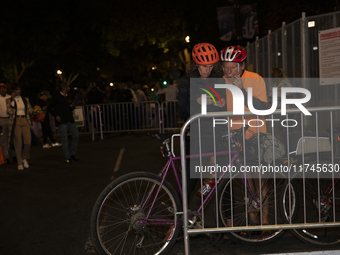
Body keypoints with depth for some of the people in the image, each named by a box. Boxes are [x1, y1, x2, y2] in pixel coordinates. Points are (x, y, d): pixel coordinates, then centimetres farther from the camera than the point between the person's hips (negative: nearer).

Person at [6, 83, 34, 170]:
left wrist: (28, 118, 6)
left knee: (28, 141, -10)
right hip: (15, 122, -2)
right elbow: (10, 111, -9)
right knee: (18, 143, -3)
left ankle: (24, 158, 15)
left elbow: (30, 110, 19)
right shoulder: (9, 100, 5)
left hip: (25, 121, 2)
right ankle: (19, 163, 7)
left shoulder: (25, 99, 13)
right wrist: (13, 100, -9)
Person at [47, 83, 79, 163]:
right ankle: (67, 157, 2)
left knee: (76, 136, -1)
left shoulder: (67, 97, 20)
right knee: (64, 139, -5)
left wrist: (72, 106, 6)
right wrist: (56, 115, -11)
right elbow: (49, 107, -1)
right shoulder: (56, 97, -1)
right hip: (62, 121, -6)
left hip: (70, 120, 7)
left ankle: (72, 154, 14)